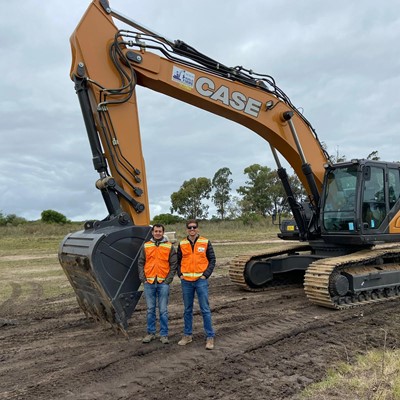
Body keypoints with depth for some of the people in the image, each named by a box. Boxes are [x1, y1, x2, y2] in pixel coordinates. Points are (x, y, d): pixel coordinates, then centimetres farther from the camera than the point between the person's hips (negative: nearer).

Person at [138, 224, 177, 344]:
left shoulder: (169, 246, 3)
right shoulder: (146, 246, 8)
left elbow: (173, 264, 1)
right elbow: (140, 263, 9)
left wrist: (168, 280, -6)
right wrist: (143, 279, 0)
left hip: (163, 283, -2)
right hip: (149, 283, 2)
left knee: (163, 310, 3)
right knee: (150, 309, 10)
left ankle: (164, 334, 12)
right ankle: (150, 333, 22)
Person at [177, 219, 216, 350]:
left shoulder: (205, 243, -1)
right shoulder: (182, 244, 5)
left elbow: (212, 260, 1)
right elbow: (178, 261, 13)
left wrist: (206, 274, -7)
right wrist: (180, 274, 1)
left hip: (201, 280, -3)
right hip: (186, 281, 3)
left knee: (205, 309, -1)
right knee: (187, 310, 12)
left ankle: (210, 337, 8)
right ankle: (187, 335, 25)